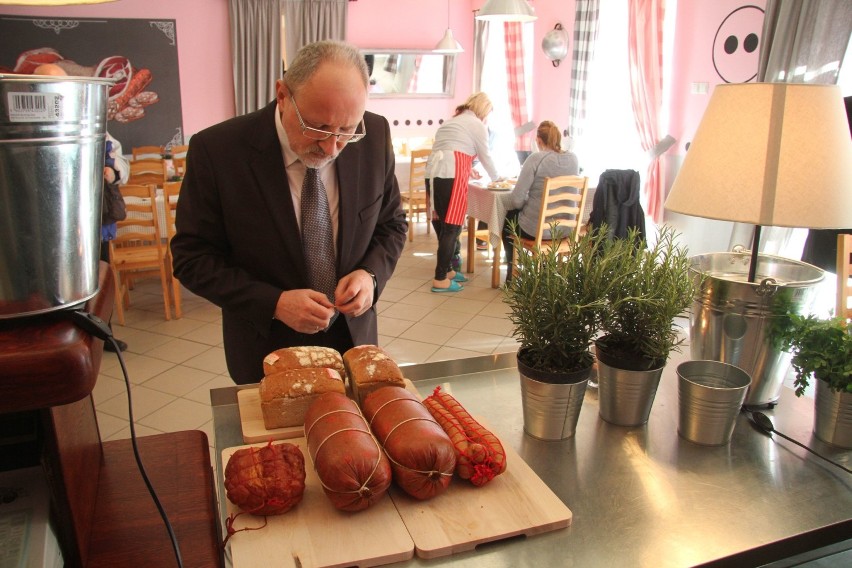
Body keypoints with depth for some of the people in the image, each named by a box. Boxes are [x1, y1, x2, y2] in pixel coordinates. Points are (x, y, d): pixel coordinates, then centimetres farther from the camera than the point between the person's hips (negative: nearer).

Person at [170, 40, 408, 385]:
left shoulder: (375, 137, -12)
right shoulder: (217, 150, -20)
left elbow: (392, 224, 2)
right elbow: (191, 258, -14)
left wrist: (371, 274, -18)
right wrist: (274, 303, -26)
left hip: (353, 338, 3)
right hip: (266, 349, -2)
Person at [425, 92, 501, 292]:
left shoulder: (451, 121, 31)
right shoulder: (477, 124, 8)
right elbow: (485, 157, 14)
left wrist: (467, 169, 51)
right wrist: (496, 178, 31)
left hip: (432, 173, 8)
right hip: (450, 176, -8)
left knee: (443, 225, 15)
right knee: (452, 227, -4)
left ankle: (447, 269, 25)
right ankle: (440, 279, -3)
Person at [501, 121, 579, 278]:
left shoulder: (536, 158, -19)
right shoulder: (573, 159, -1)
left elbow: (516, 200, -20)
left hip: (536, 229, -5)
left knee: (508, 221, 28)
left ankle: (512, 274, 37)